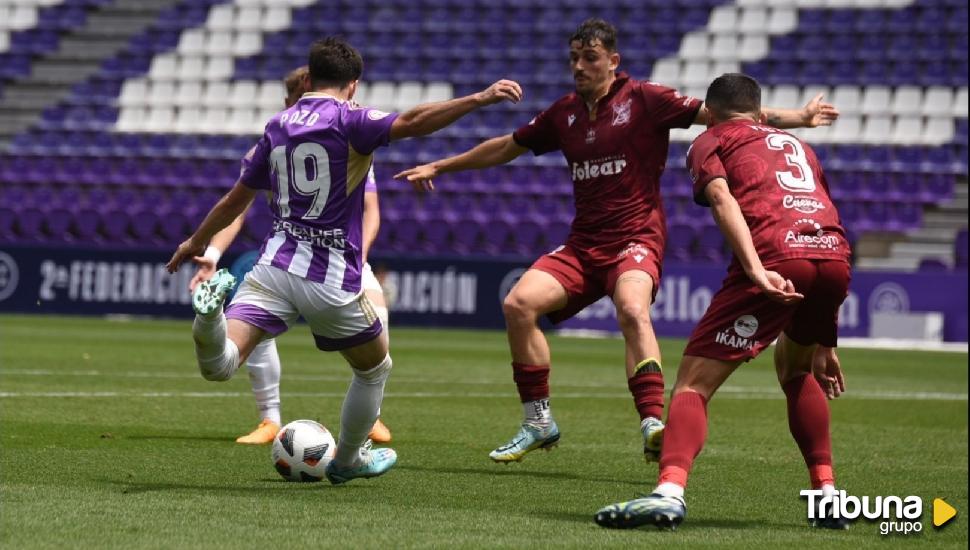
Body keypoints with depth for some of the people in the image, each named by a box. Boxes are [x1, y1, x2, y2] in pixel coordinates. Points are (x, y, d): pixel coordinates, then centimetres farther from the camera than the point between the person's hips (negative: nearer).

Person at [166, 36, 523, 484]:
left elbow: (237, 198, 22)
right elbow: (410, 123, -24)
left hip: (274, 267, 4)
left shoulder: (277, 126, 13)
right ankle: (347, 461, 38)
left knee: (219, 365, -11)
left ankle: (211, 318, -42)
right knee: (375, 368, 24)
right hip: (331, 279, -4)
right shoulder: (347, 120, -5)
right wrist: (480, 99, -27)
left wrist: (195, 243, 37)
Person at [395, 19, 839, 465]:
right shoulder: (565, 113, 13)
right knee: (518, 303, -16)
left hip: (635, 239, -6)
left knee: (632, 310, -35)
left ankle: (652, 425, -45)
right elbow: (507, 147, 27)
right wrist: (439, 166, 32)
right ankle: (538, 423, -3)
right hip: (582, 244, 6)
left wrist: (799, 118, -15)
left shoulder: (644, 100, -4)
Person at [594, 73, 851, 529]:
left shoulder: (711, 141, 22)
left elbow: (722, 197, -1)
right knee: (794, 367, 32)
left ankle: (670, 489, -28)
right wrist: (825, 342, 39)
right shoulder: (797, 145, 37)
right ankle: (827, 493, 25)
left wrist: (755, 270, -17)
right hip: (834, 254, 5)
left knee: (692, 383, -4)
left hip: (775, 258, -5)